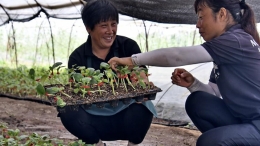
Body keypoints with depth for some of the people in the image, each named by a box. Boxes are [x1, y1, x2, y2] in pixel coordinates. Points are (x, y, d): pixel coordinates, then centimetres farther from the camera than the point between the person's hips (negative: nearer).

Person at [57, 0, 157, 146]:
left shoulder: (128, 46, -7)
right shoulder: (77, 58, -5)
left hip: (128, 114, -1)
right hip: (97, 118, 1)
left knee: (140, 110, -35)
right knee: (68, 113, -26)